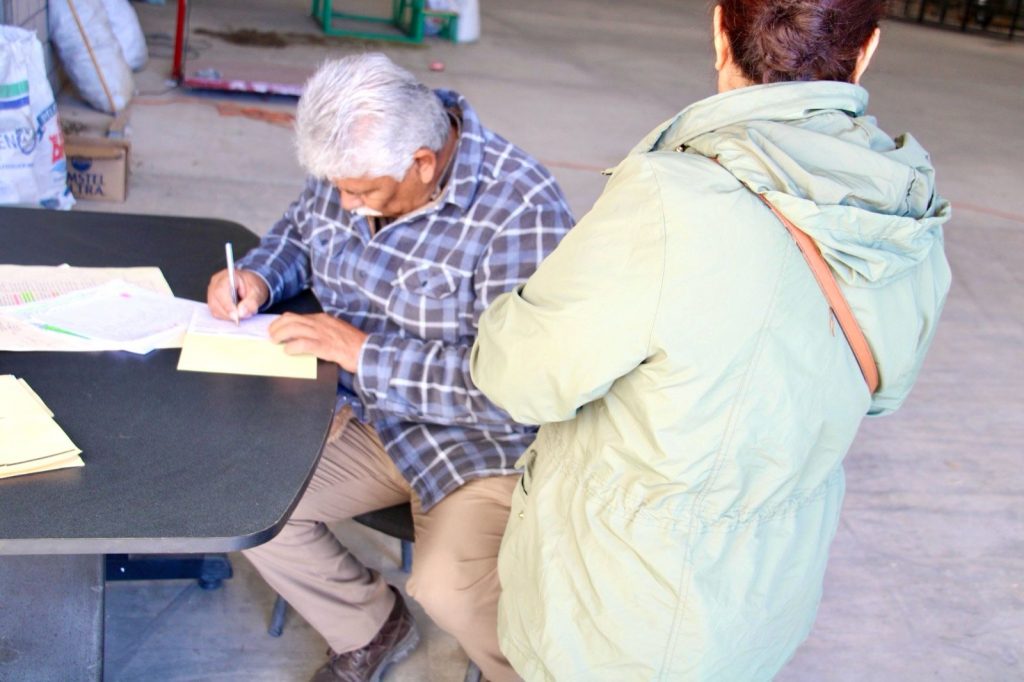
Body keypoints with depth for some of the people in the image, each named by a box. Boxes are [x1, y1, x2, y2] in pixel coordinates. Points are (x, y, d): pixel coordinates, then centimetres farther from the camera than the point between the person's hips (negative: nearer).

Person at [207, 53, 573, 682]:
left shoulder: (521, 212, -25)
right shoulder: (352, 164, -3)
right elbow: (301, 229, 20)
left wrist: (363, 352, -25)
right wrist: (260, 276, -3)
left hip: (481, 442, -6)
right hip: (366, 416, 7)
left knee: (449, 588, -29)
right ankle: (372, 629, 17)